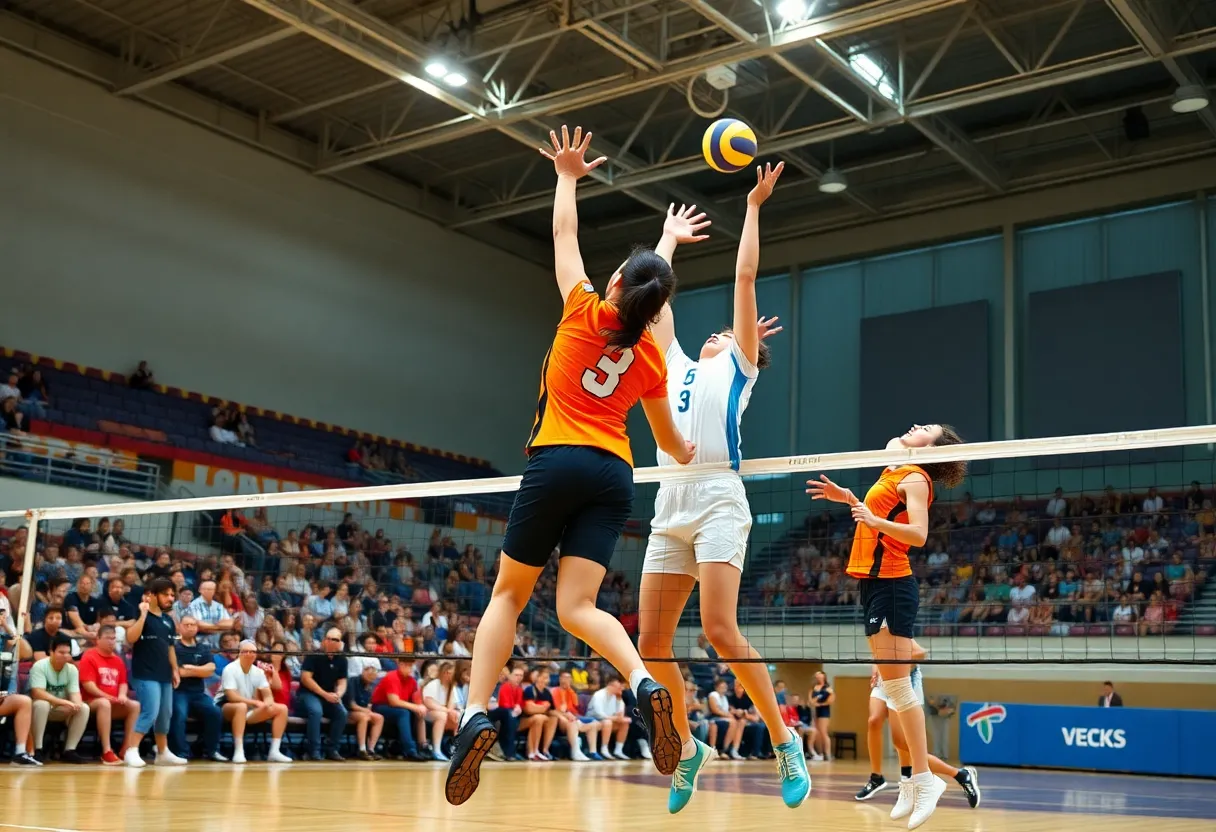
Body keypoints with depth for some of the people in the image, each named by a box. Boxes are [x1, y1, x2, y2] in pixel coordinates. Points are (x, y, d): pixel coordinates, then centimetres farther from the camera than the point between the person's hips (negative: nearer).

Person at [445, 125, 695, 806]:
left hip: (558, 462, -3)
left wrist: (567, 176, 31)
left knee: (509, 594, 7)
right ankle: (645, 683, -29)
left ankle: (477, 714, -6)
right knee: (578, 607, -2)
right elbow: (671, 441, 24)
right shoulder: (652, 359, 11)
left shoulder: (584, 311, 2)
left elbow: (564, 233, 16)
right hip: (615, 475, 3)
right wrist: (688, 455, 46)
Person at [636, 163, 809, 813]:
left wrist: (754, 206, 15)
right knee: (651, 643, 0)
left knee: (721, 633, -18)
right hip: (670, 504, 6)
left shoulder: (739, 367, 14)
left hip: (718, 498, -6)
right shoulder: (678, 365, 27)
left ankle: (784, 742, -4)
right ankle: (687, 746, 19)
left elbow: (745, 277, 11)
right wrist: (669, 236, 43)